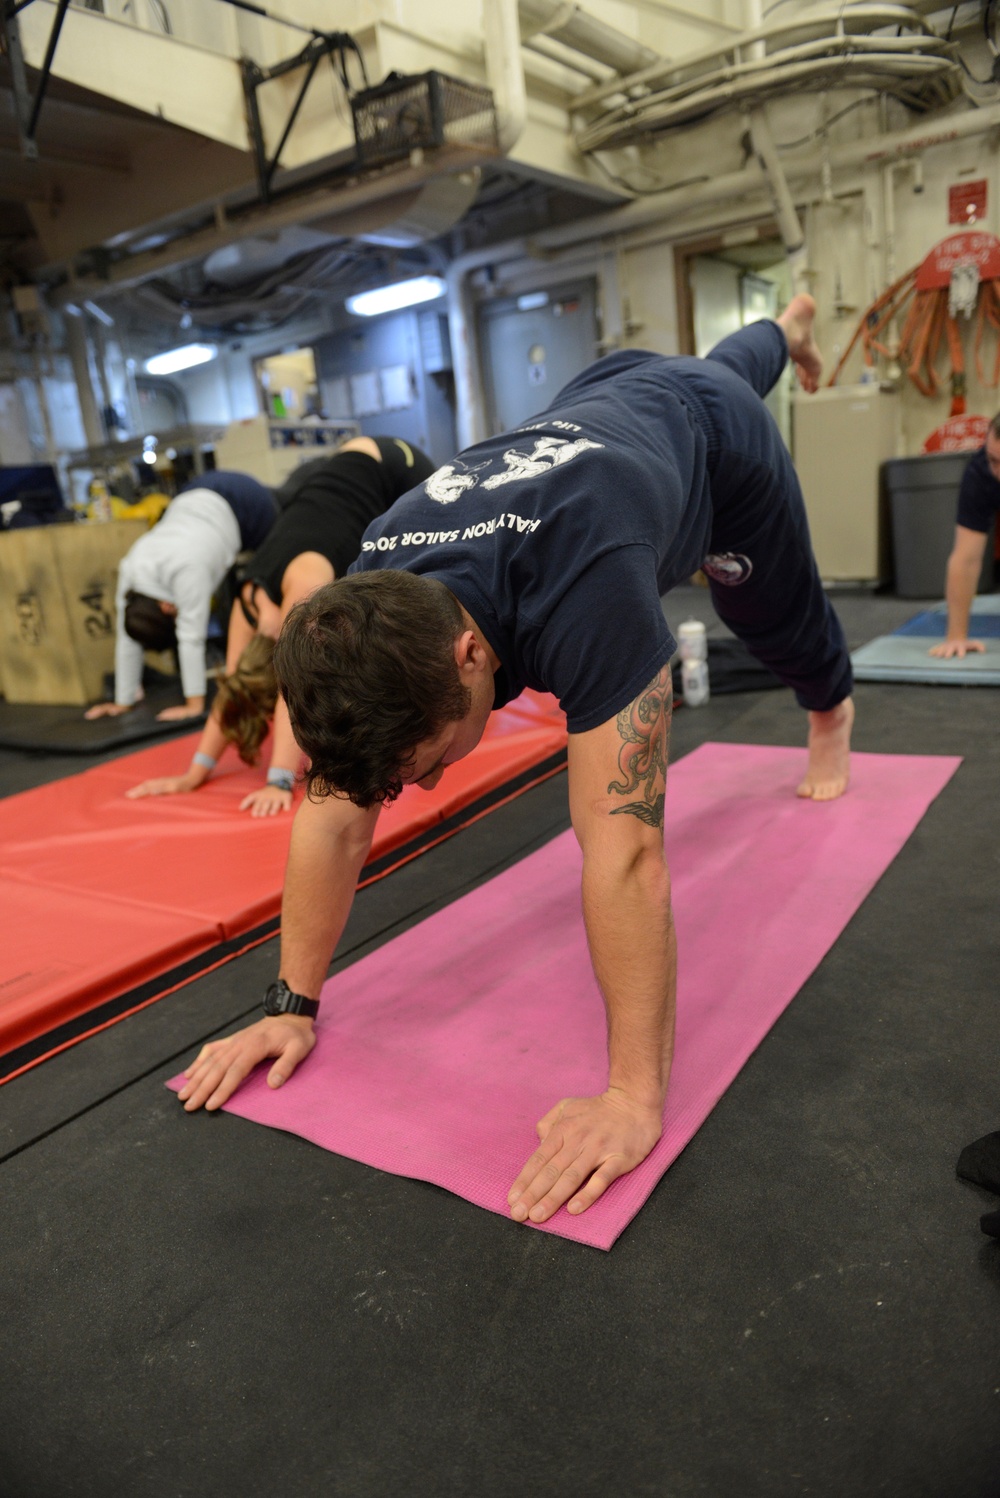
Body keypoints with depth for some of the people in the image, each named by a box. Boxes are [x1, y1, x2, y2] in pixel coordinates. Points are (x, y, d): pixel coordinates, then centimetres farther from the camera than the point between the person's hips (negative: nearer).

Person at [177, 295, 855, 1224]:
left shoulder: (581, 596, -57)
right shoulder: (368, 615, -38)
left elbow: (623, 850, -57)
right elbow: (334, 817, -30)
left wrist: (634, 1095, -51)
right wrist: (293, 1003, -26)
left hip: (709, 431, -3)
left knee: (778, 618, 22)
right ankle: (788, 329, 74)